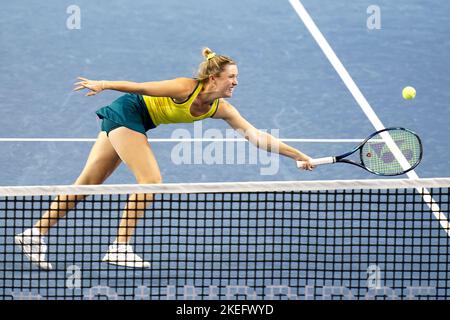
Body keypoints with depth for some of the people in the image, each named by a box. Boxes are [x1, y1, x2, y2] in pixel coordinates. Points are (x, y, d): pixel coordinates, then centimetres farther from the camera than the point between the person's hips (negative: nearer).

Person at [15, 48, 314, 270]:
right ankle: (120, 247, -11)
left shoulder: (222, 109, -6)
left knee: (87, 183, 6)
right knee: (151, 180, -15)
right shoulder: (186, 88, -26)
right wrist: (103, 84, -18)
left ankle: (36, 233, 8)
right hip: (126, 112, -7)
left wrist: (298, 155, -8)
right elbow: (141, 87, -20)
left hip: (137, 123, 7)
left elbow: (258, 136, -6)